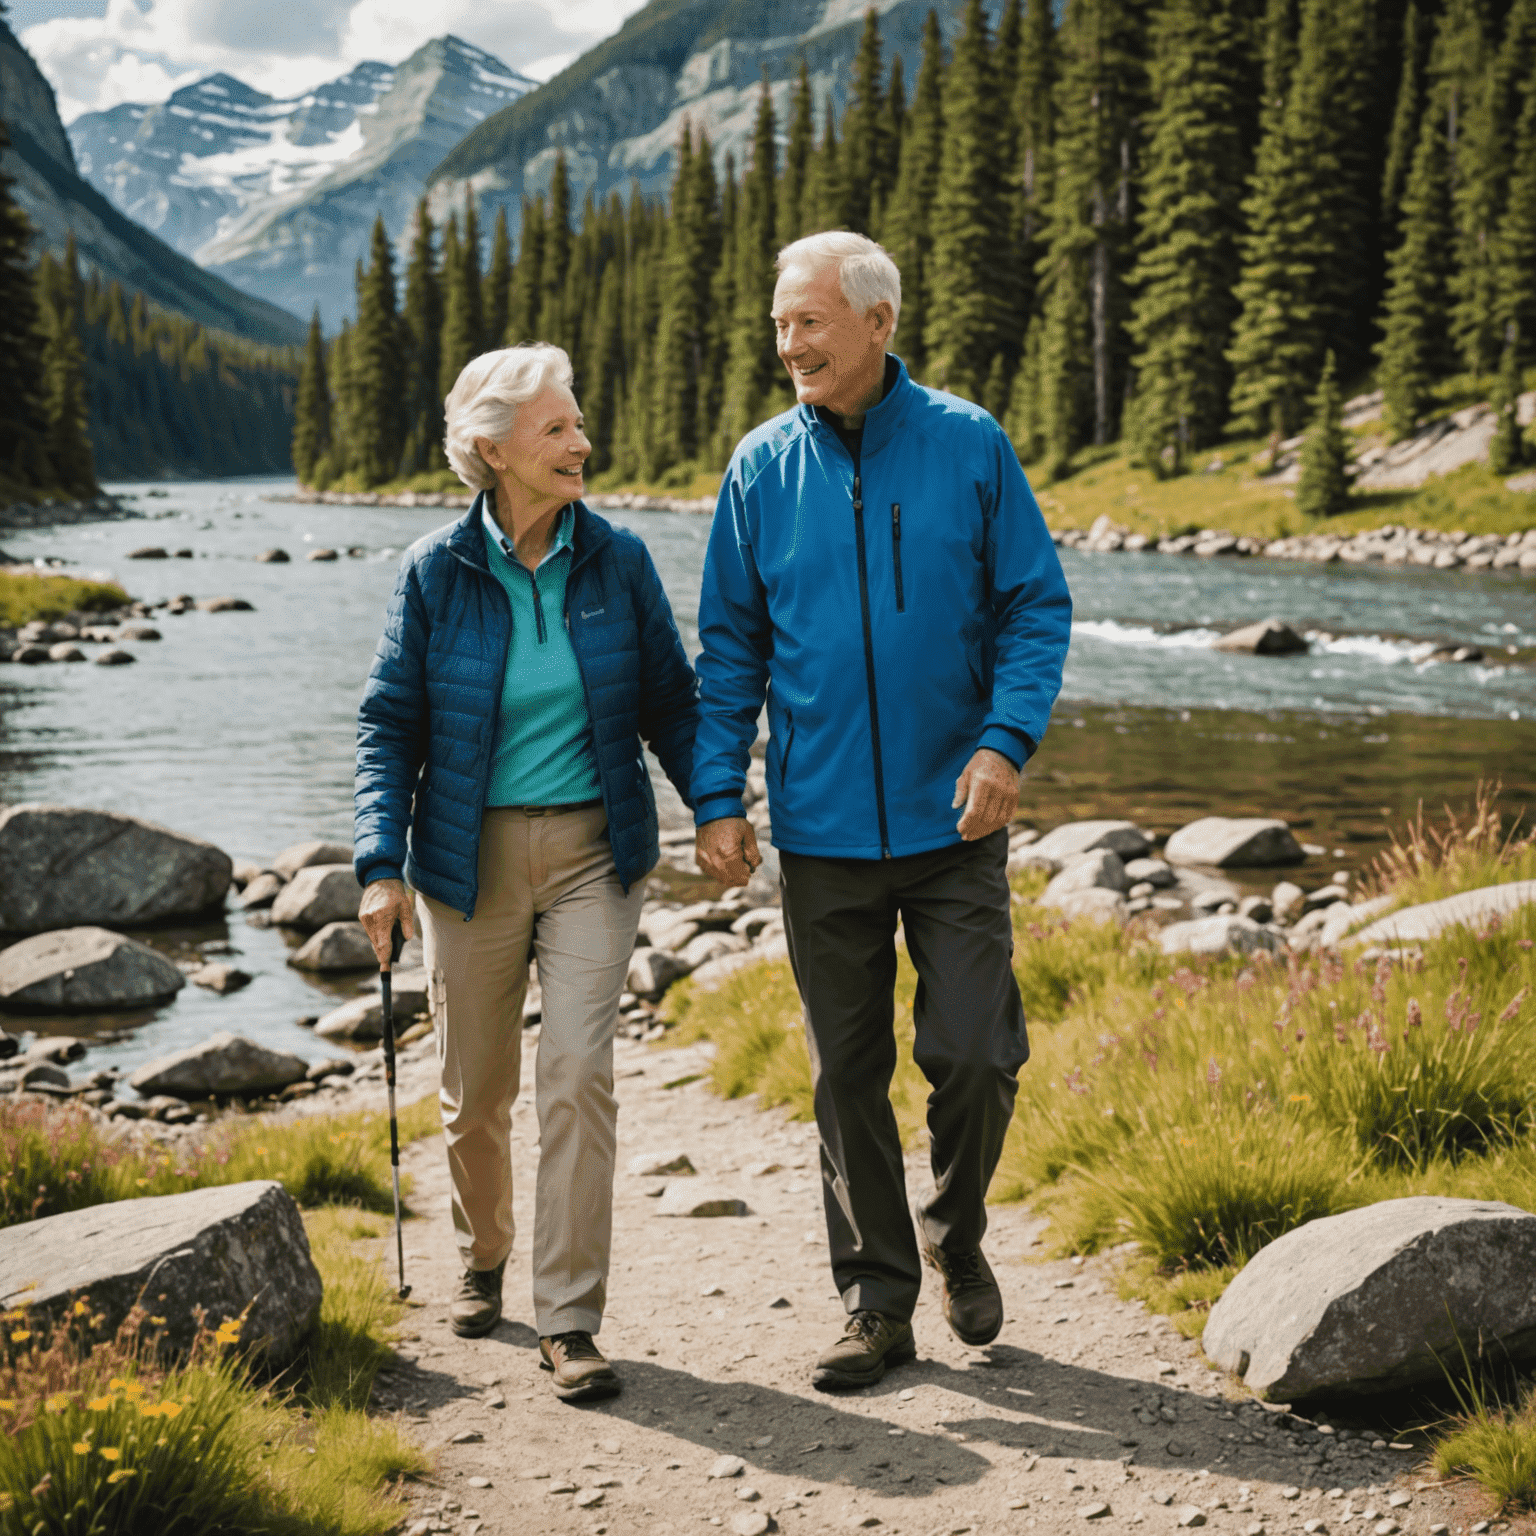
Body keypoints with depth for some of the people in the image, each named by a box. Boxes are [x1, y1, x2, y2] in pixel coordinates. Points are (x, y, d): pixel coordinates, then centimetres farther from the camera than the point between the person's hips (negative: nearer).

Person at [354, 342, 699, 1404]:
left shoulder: (617, 561, 0)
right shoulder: (438, 573, -3)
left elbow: (671, 700, 8)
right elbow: (391, 723, -1)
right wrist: (382, 864, -10)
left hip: (594, 850, 0)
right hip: (472, 857, 0)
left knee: (579, 1070, -11)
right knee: (476, 1091, 10)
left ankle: (570, 1319, -2)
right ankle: (484, 1261, 38)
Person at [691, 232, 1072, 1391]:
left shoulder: (969, 445, -3)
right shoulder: (762, 467, 3)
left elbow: (1038, 606, 1)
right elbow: (731, 645, 7)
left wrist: (1005, 740, -14)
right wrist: (717, 796, 0)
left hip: (954, 820, -2)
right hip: (822, 828, 2)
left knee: (976, 1054, -4)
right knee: (848, 1075, 8)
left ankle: (957, 1234, 26)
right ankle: (879, 1299, 23)